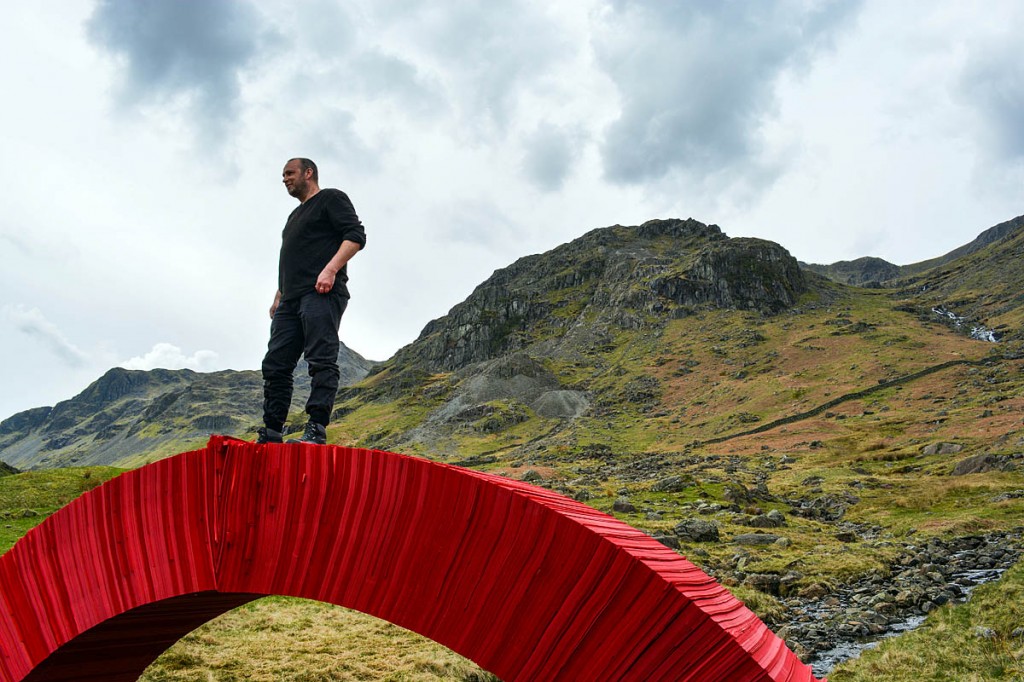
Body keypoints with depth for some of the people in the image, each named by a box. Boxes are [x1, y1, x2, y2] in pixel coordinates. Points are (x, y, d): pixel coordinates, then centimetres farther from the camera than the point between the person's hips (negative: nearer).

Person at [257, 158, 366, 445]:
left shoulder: (331, 199, 7)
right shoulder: (295, 216, 33)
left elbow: (356, 236, -8)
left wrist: (330, 270, -20)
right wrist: (279, 297, 24)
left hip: (321, 294, -9)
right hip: (291, 300, 9)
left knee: (321, 360, -17)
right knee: (275, 365, 2)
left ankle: (316, 429, -23)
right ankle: (271, 434, 3)